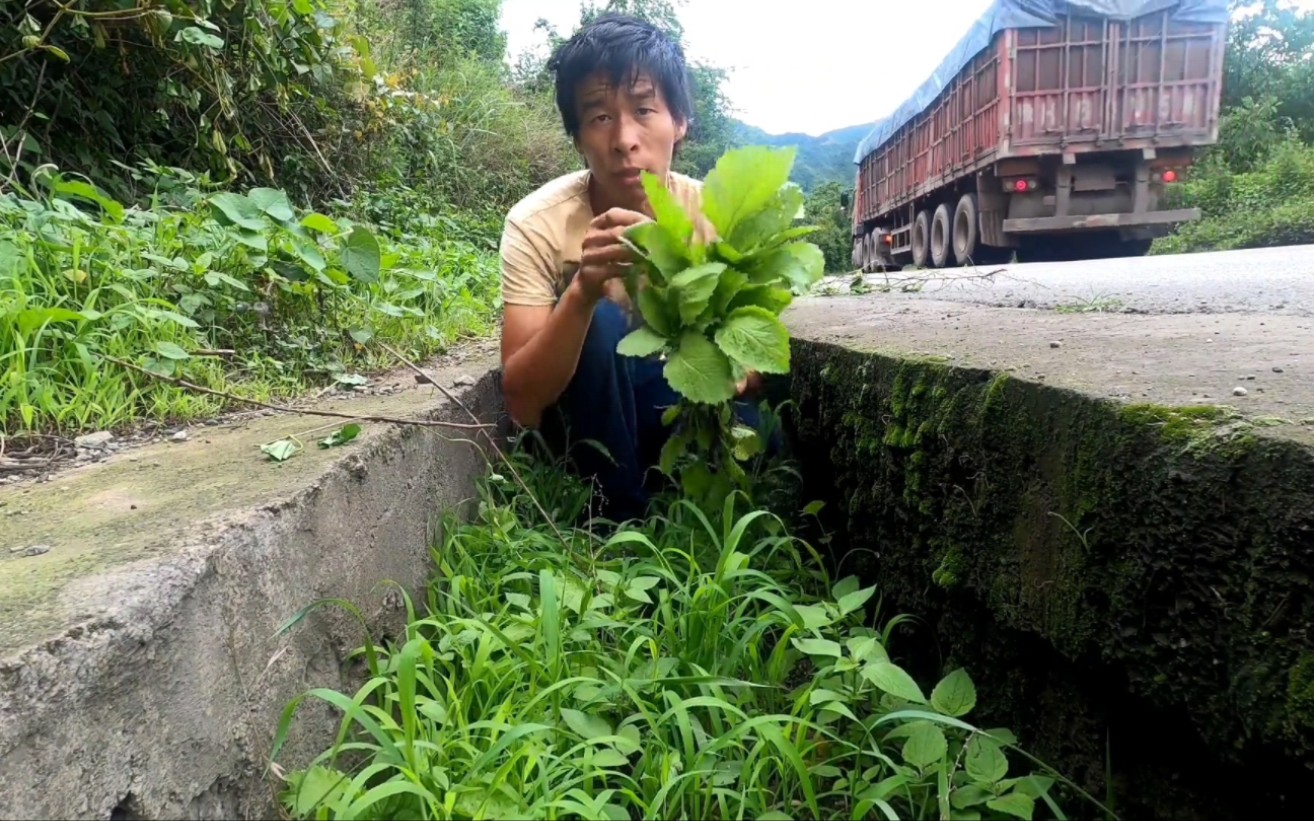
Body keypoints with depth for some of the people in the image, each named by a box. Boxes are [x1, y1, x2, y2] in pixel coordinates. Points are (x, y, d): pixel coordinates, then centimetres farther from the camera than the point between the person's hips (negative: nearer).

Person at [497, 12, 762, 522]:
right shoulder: (537, 224, -24)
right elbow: (522, 404, -30)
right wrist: (582, 293, -46)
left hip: (678, 400, 2)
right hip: (585, 416, -1)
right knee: (601, 324, -32)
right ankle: (623, 519, -15)